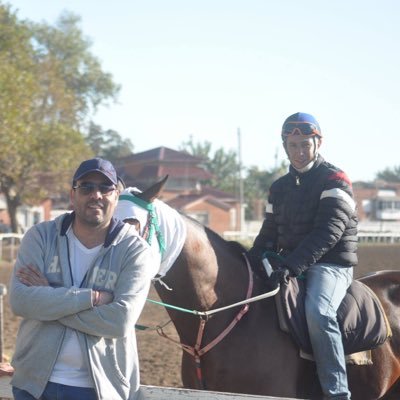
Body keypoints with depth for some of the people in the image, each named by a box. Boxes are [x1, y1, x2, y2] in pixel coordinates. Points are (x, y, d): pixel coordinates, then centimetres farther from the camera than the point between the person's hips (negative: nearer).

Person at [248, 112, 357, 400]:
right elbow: (270, 233, 18)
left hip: (331, 264, -8)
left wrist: (292, 265, -31)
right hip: (291, 265, 8)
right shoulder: (279, 188, 14)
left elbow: (329, 230, -20)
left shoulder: (334, 180, -8)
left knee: (318, 311, -35)